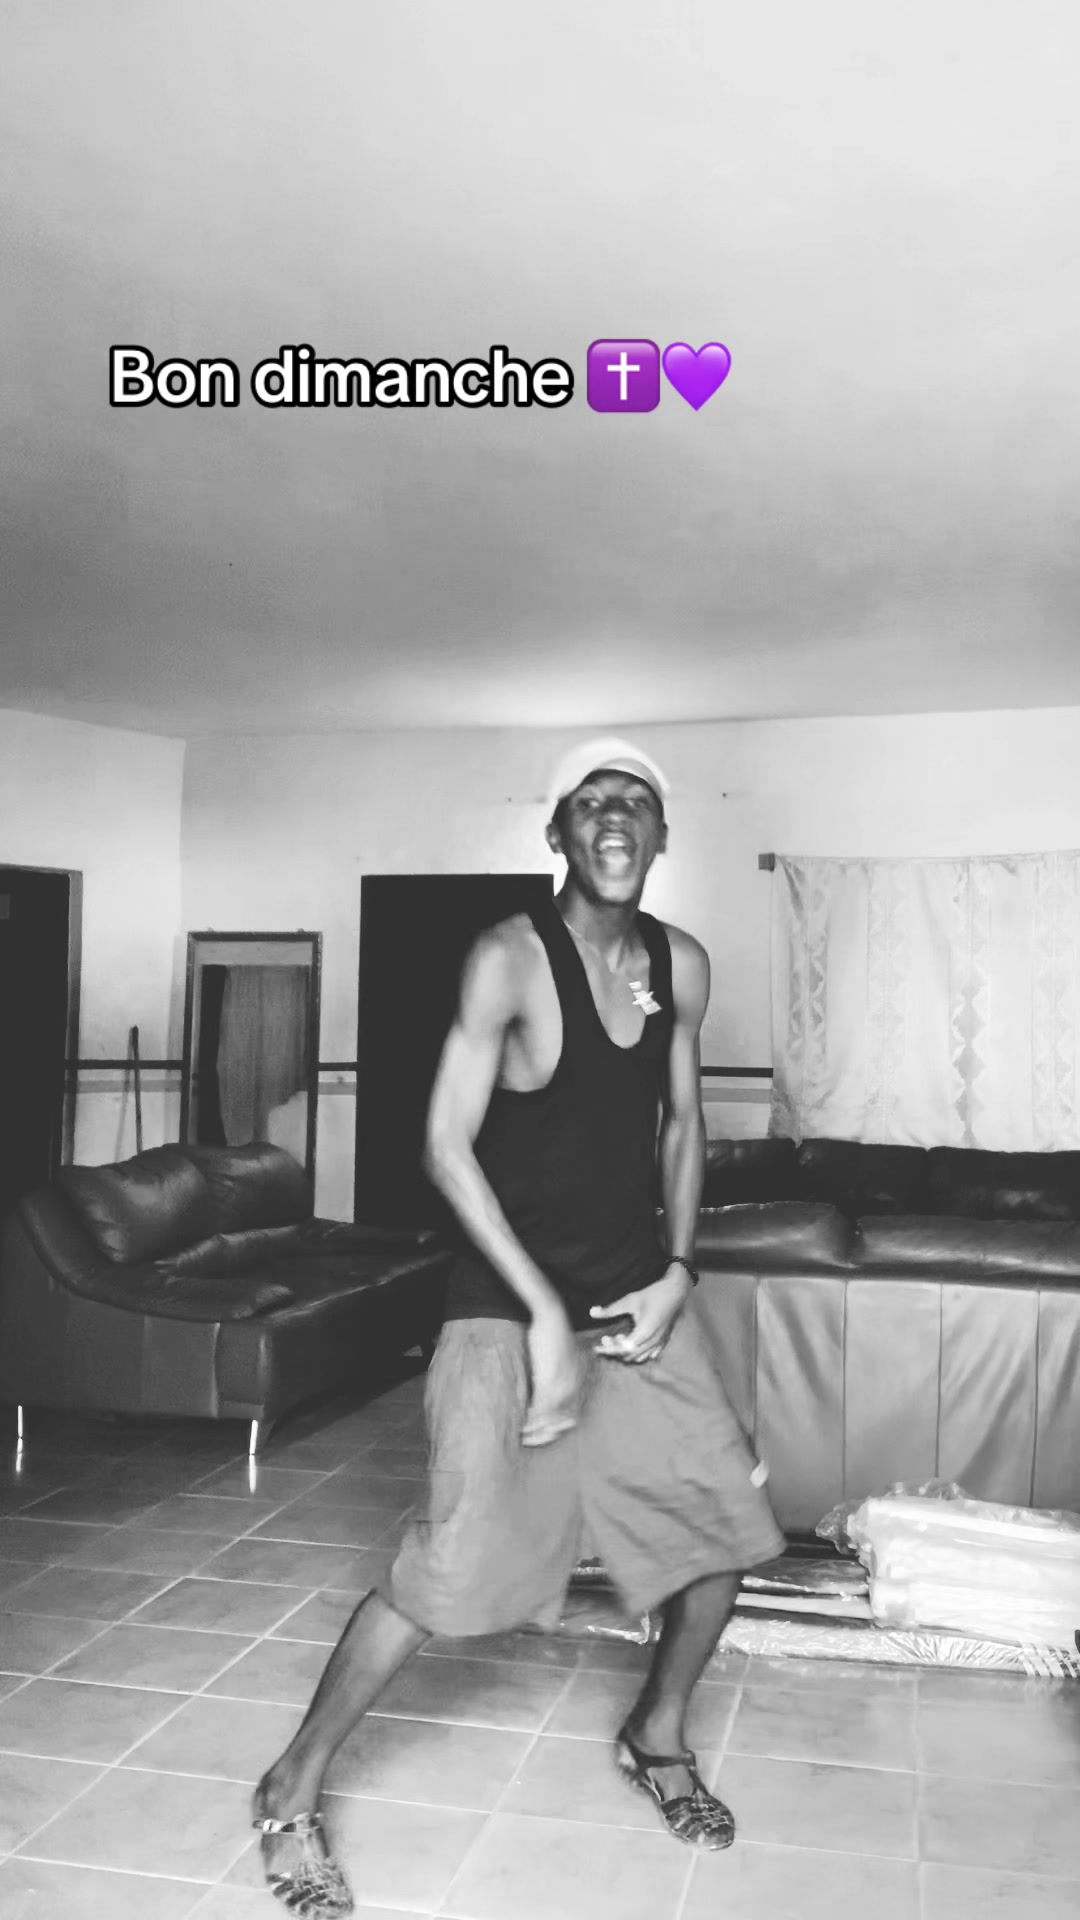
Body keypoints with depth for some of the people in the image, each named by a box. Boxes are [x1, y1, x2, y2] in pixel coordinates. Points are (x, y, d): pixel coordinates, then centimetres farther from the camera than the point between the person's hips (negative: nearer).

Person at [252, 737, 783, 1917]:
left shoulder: (681, 966, 2)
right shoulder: (511, 958, -16)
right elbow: (447, 1146, -18)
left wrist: (677, 1272, 0)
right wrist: (546, 1314, -20)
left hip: (642, 1298, 6)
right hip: (513, 1308, -6)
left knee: (724, 1531, 10)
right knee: (453, 1569, -8)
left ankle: (657, 1735, 38)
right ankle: (293, 1792, 16)